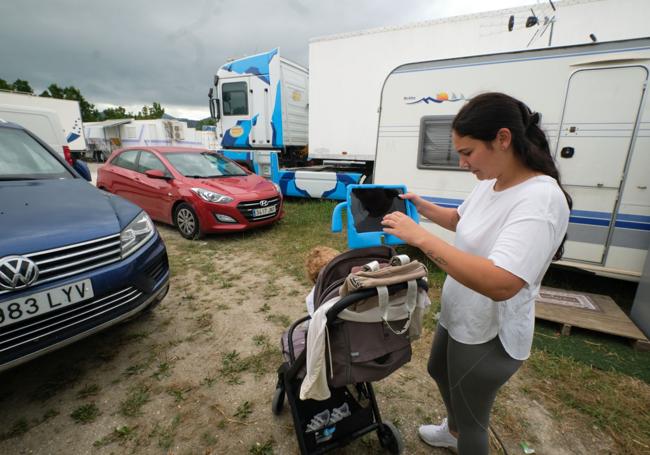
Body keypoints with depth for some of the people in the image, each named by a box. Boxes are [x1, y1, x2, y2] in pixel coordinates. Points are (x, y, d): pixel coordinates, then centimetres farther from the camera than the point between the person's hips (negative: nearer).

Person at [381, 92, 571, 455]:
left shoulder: (541, 200, -30)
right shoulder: (488, 183, -3)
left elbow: (499, 284, -40)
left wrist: (421, 237, -38)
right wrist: (422, 207, 0)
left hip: (490, 336, -9)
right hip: (457, 316, 10)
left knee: (471, 418, 16)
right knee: (439, 371, 32)